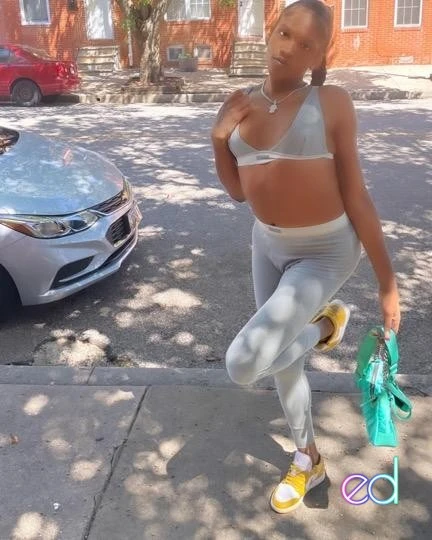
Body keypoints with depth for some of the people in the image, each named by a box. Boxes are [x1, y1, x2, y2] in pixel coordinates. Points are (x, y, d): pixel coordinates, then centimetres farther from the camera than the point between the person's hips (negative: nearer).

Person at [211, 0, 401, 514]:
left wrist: (387, 282, -10)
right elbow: (239, 191, 6)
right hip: (266, 245, 6)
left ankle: (325, 324, 12)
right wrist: (219, 138, -10)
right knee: (283, 363, 18)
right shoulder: (243, 103, 1)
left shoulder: (330, 102, -14)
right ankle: (308, 461, 44)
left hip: (324, 252, -6)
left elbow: (355, 195, -12)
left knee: (243, 364, -20)